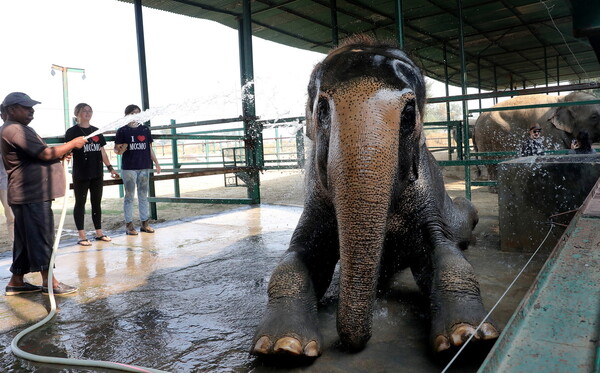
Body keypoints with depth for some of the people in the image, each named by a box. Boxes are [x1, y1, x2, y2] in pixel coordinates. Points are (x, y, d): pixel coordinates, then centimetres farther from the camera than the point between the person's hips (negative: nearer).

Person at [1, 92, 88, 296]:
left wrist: (60, 155, 9)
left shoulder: (18, 129, 19)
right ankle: (49, 282, 3)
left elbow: (35, 158, 25)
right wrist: (72, 144, -9)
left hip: (31, 195, 11)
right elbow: (45, 153, -20)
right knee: (41, 238, -4)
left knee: (26, 239, 14)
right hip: (32, 196, -11)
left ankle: (16, 282, 22)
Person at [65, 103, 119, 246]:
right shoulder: (72, 132, -4)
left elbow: (102, 151, 14)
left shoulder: (96, 131, 12)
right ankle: (82, 236, 8)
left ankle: (99, 233, 20)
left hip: (97, 174, 5)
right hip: (81, 175, -5)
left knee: (96, 202, 11)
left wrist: (110, 168, 11)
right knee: (80, 203, 3)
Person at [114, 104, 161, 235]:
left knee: (143, 195, 10)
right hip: (128, 168, -4)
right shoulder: (122, 131, -1)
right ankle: (129, 224, 7)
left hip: (144, 167, 4)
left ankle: (144, 223, 17)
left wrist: (156, 163, 10)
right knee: (129, 196, 1)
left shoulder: (145, 129, 9)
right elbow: (116, 150, 0)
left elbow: (150, 149, 13)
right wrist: (121, 150, -22)